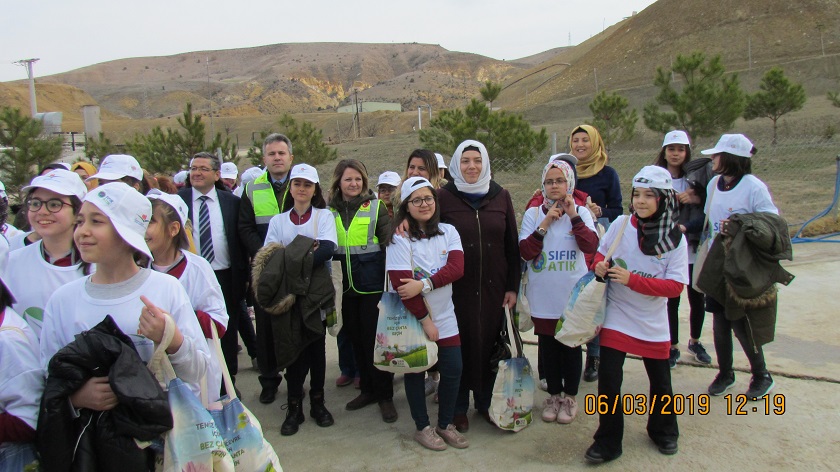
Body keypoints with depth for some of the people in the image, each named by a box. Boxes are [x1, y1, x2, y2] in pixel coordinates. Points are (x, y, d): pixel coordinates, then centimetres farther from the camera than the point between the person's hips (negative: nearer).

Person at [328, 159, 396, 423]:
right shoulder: (329, 210, 6)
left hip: (373, 284, -3)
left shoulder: (375, 207, -2)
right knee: (355, 337, 11)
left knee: (374, 338, 0)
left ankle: (384, 395, 13)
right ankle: (367, 389, 27)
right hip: (346, 287, 4)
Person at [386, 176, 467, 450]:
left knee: (453, 369, 4)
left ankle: (445, 424, 25)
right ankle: (422, 427, 26)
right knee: (415, 371, 8)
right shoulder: (400, 237, -10)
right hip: (413, 318, -3)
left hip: (445, 316, 4)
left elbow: (457, 268, -12)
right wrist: (425, 319, -17)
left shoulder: (448, 232, 2)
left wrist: (423, 284, -24)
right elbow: (400, 283, -17)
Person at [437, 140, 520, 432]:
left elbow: (513, 245, 6)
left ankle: (486, 401, 30)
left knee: (491, 343, 9)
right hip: (458, 288, -2)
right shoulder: (444, 197, -2)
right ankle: (458, 407, 24)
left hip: (494, 288, 2)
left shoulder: (500, 196, 4)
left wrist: (513, 287, 4)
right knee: (460, 345, 5)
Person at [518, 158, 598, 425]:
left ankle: (570, 396, 26)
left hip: (573, 294, -1)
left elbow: (591, 246, -16)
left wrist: (573, 216, -20)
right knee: (548, 345, 11)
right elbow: (525, 252, -10)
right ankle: (554, 395, 28)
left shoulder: (581, 212, -1)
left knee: (571, 345, 10)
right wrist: (545, 225, -16)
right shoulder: (533, 214, 0)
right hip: (543, 296, 1)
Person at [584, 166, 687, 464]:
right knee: (608, 380, -2)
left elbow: (675, 285, -15)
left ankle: (663, 431, 43)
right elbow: (600, 254, 7)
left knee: (660, 382, 17)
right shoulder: (621, 225, -7)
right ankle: (608, 441, 16)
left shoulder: (675, 239, -9)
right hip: (616, 318, 0)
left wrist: (632, 279, -25)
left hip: (653, 324, 1)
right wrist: (599, 266, -17)